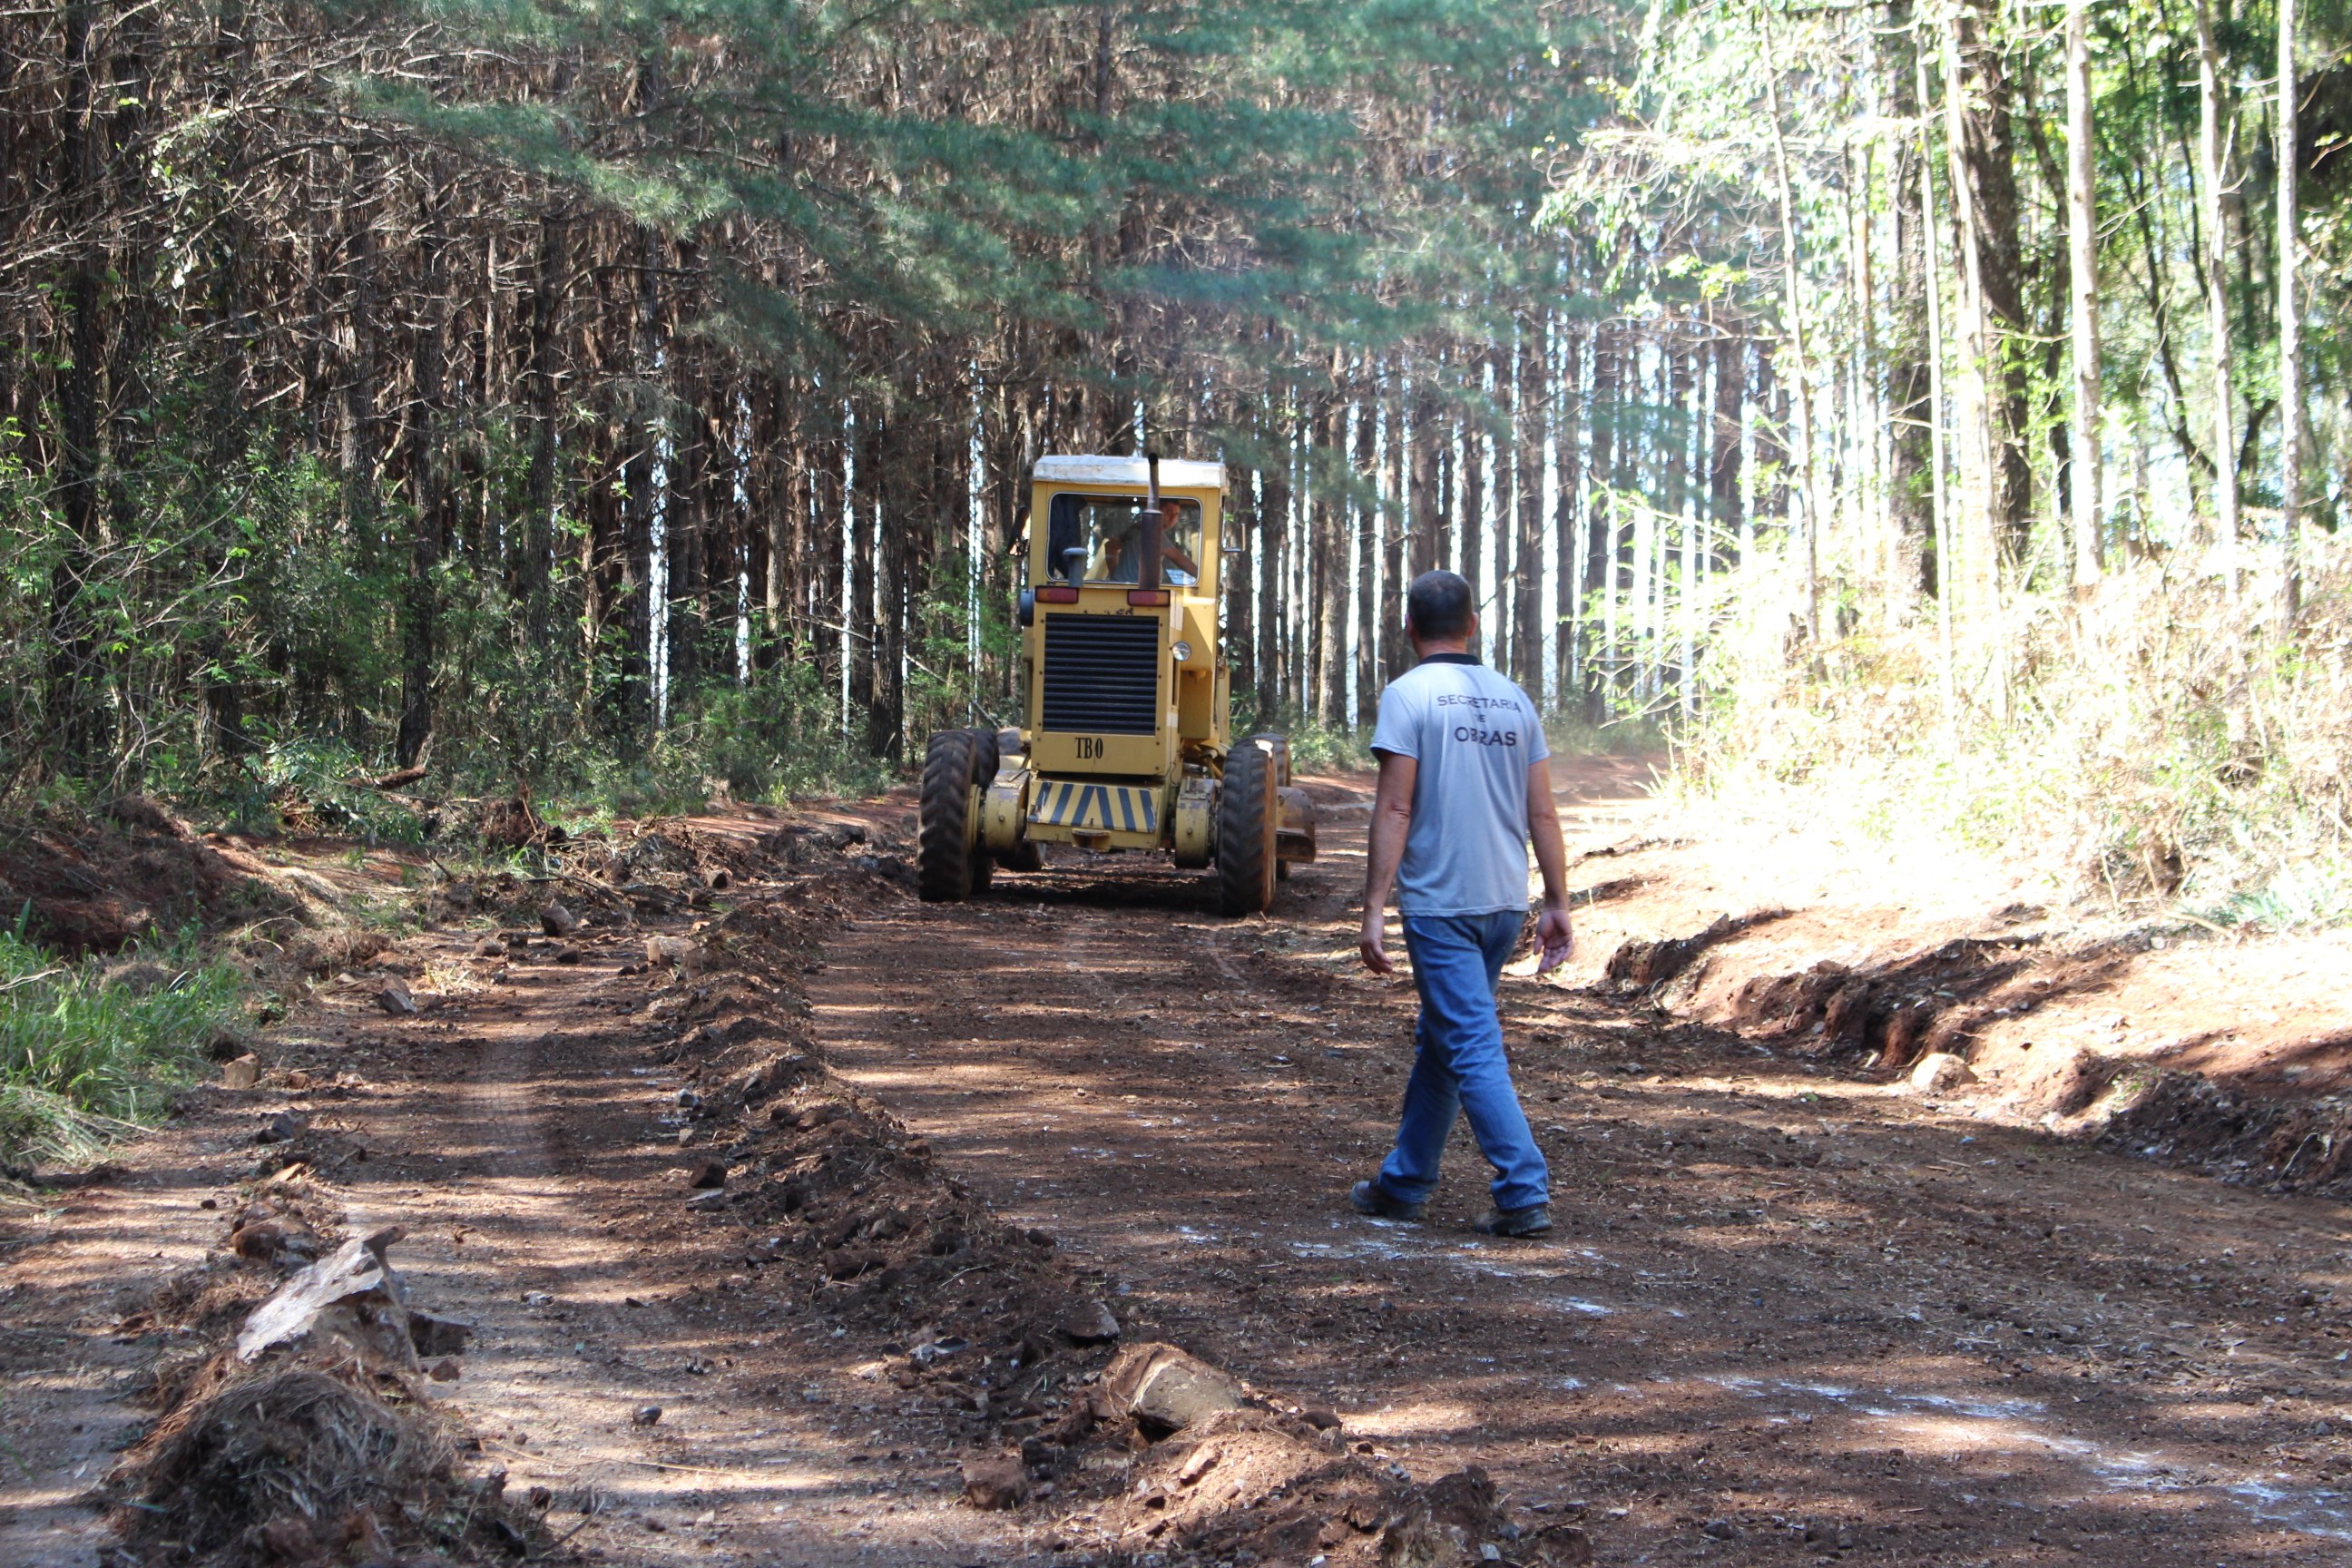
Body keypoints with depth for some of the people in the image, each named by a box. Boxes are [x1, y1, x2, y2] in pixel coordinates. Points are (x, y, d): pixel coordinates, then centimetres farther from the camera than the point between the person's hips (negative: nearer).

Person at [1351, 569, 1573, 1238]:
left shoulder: (1409, 695, -7)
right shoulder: (1514, 699, 10)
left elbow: (1395, 808, -13)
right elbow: (1542, 813, 8)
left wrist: (1374, 908, -13)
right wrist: (1557, 903, 12)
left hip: (1440, 903, -6)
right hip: (1506, 904, 6)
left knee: (1472, 1049, -6)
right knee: (1440, 1039, 18)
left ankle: (1526, 1193, -13)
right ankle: (1405, 1183, 27)